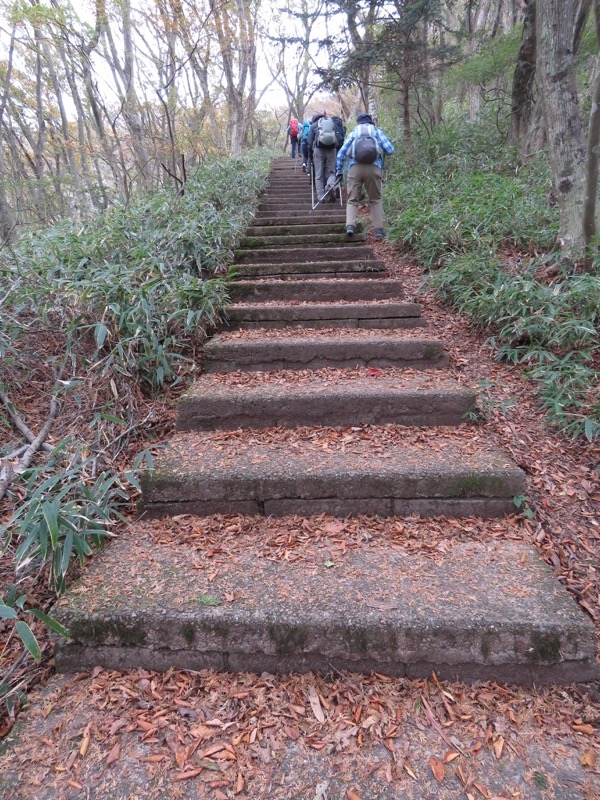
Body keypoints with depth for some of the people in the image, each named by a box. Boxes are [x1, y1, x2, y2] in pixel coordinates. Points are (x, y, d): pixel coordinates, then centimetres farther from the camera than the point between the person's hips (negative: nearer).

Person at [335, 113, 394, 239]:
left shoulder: (353, 133, 21)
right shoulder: (377, 131, 17)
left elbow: (341, 154, 15)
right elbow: (390, 150, 8)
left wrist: (339, 171, 21)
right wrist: (381, 150, 28)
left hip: (355, 168, 1)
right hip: (373, 167, 0)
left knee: (352, 200, 4)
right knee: (375, 200, 9)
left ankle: (350, 225, -18)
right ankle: (379, 230, 1)